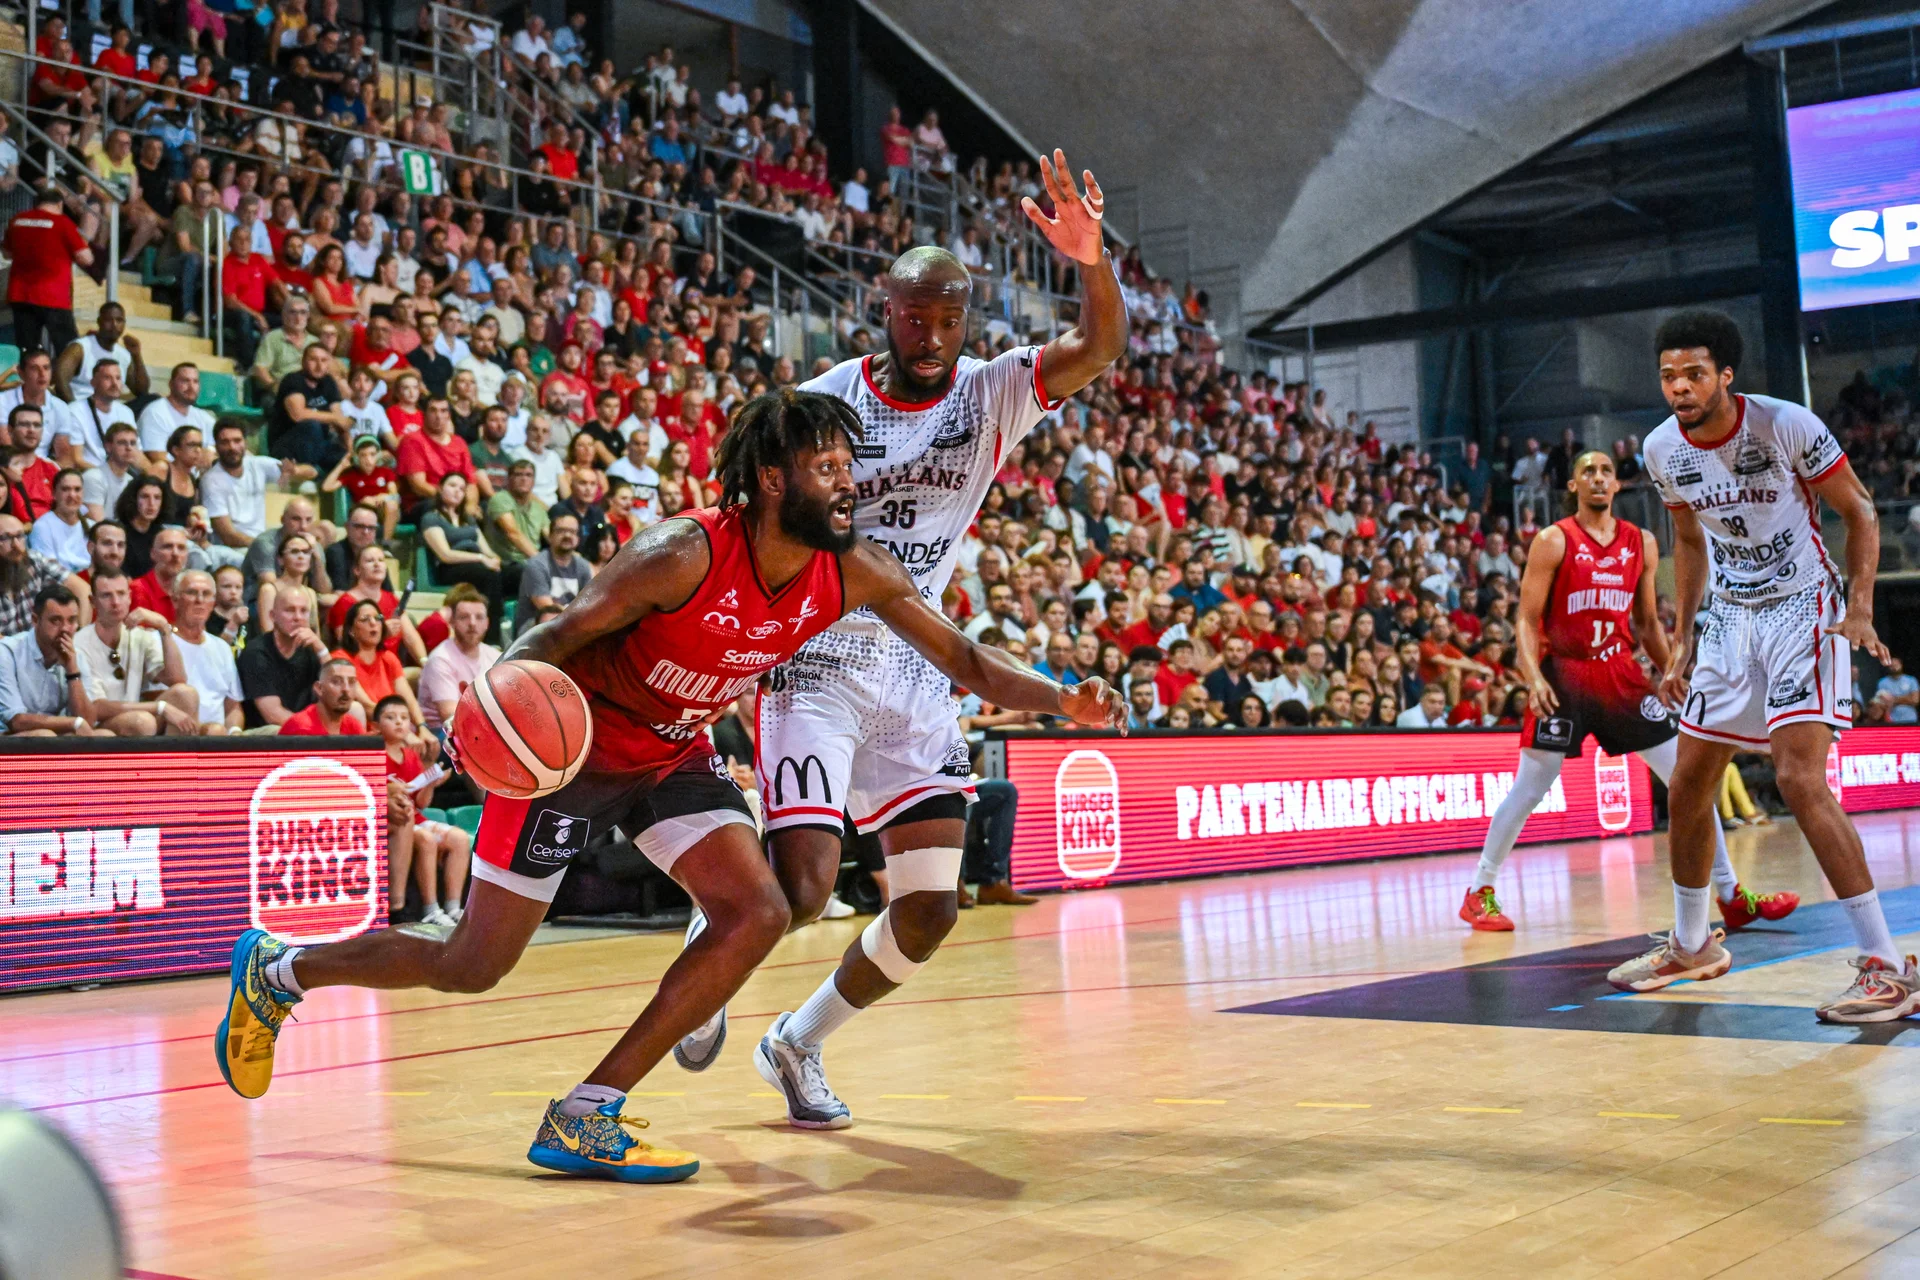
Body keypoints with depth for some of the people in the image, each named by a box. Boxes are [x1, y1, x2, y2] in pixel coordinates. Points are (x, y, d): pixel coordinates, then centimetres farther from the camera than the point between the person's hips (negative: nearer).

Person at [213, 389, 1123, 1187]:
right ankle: (278, 971, 27)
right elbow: (559, 636, -22)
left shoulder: (856, 574, -13)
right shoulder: (683, 555, -29)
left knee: (757, 913, -15)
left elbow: (963, 660, -7)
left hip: (673, 755, 6)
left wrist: (1060, 700, -22)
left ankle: (585, 1118, -7)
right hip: (570, 747, -6)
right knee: (471, 966, 0)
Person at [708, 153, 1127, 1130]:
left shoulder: (991, 392, -1)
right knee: (801, 886, -16)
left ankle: (797, 1043, 23)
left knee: (931, 909, -1)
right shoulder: (824, 402, -7)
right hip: (820, 662, -4)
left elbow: (1101, 346, -17)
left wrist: (1091, 259, -37)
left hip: (919, 673, 4)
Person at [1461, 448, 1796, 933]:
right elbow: (1526, 620, -8)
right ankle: (1479, 892, 11)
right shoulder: (1553, 541, -5)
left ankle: (1731, 895, 8)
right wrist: (1534, 678, -22)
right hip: (1564, 674, -4)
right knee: (1528, 789, -4)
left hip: (1620, 673, 4)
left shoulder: (1642, 543, 8)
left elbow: (1648, 623, 16)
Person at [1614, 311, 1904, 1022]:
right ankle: (1692, 946, 29)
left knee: (1798, 779, -22)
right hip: (1730, 617, 6)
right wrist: (1683, 643, 12)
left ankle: (1888, 968, -18)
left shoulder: (1786, 426, -18)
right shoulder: (1663, 450, -2)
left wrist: (1860, 609, -20)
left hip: (1804, 609, -6)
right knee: (1687, 788, 9)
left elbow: (1860, 513, -7)